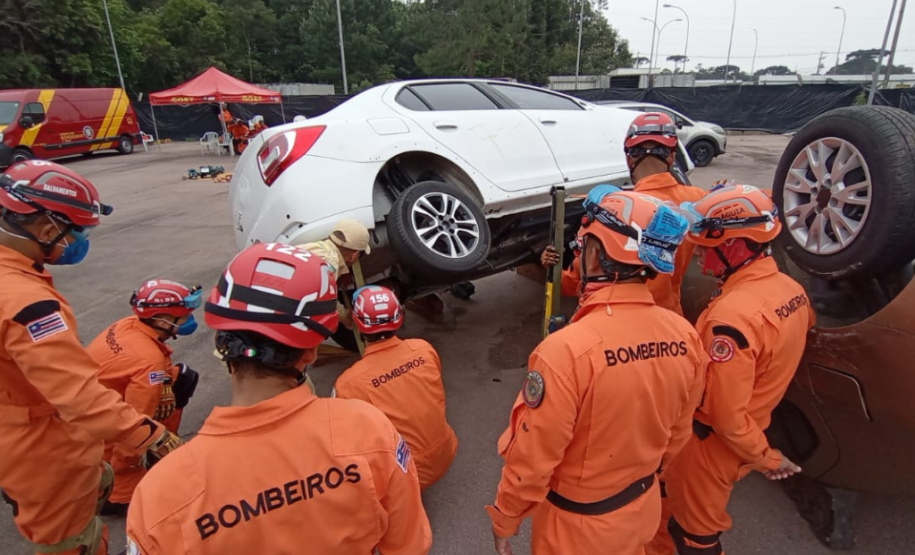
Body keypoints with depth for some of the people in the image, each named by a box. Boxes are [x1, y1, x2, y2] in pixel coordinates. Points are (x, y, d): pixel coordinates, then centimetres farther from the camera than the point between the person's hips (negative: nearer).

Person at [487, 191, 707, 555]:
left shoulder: (567, 350, -35)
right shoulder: (685, 336, -15)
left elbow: (532, 459, -24)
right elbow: (679, 432, 0)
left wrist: (504, 519, -6)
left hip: (579, 524, -5)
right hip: (643, 508, 5)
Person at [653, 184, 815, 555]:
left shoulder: (733, 316, -33)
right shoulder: (791, 290, -5)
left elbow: (726, 414, -28)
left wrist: (764, 458, -10)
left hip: (713, 441, -8)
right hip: (744, 433, 8)